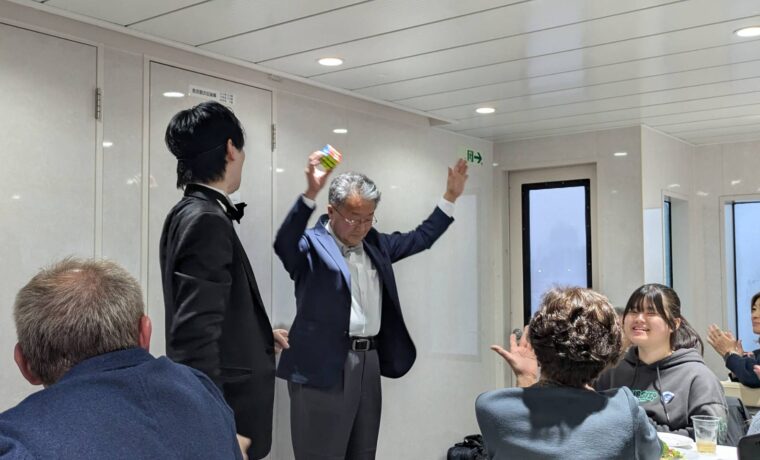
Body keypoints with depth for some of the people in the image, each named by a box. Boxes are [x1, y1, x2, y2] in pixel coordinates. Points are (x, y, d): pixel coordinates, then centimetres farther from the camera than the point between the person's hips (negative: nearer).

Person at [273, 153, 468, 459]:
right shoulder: (312, 244, -7)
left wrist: (451, 196, 18)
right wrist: (310, 193, -41)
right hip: (323, 366, -7)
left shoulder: (375, 244, 15)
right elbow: (283, 244, -28)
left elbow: (421, 238, 24)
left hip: (369, 362, 7)